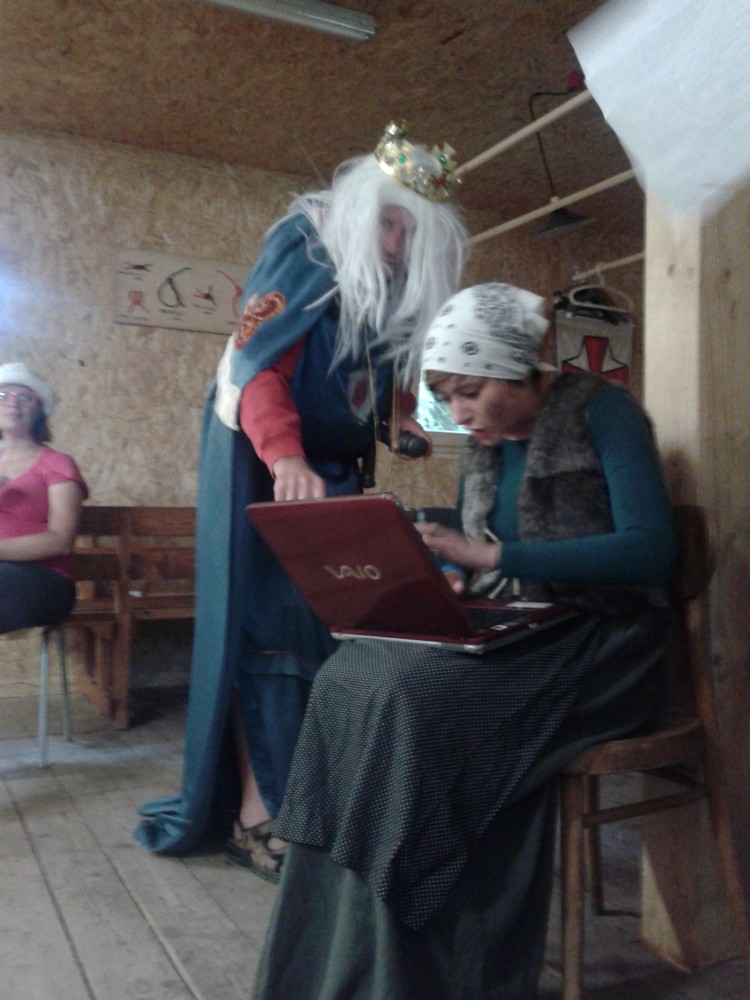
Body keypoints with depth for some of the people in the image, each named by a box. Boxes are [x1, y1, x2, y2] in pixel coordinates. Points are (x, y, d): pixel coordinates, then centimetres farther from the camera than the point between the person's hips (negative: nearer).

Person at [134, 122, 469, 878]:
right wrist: (286, 457, -41)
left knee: (338, 625, 4)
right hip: (267, 467, -6)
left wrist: (406, 417, -9)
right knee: (269, 624, -7)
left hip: (339, 471, 7)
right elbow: (258, 367, -24)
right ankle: (255, 812, 0)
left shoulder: (403, 287, 8)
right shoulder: (307, 252, -13)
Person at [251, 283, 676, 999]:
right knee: (353, 676, -22)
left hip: (602, 643, -6)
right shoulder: (483, 445, 12)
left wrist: (490, 554, -25)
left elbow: (650, 549, -19)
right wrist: (444, 579, -8)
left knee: (414, 694, -31)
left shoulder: (602, 411, -7)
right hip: (510, 634, 6)